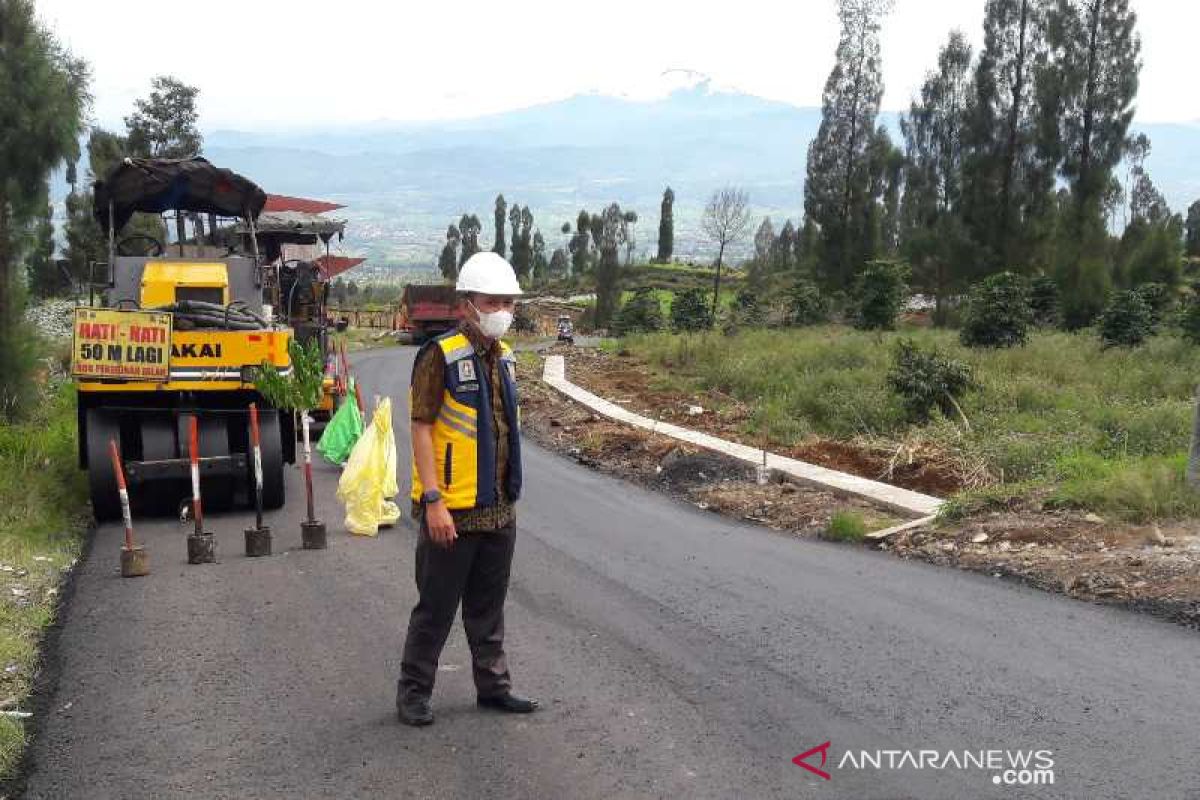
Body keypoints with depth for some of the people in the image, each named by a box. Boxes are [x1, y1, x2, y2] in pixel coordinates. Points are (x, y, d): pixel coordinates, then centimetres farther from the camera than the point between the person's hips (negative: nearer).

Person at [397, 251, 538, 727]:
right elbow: (421, 429, -15)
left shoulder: (504, 357, 10)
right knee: (437, 607, 5)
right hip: (452, 510, -7)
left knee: (488, 606, 17)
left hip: (498, 509, 7)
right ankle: (413, 692, 20)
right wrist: (433, 501, -20)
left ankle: (493, 686, 30)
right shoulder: (441, 356, -13)